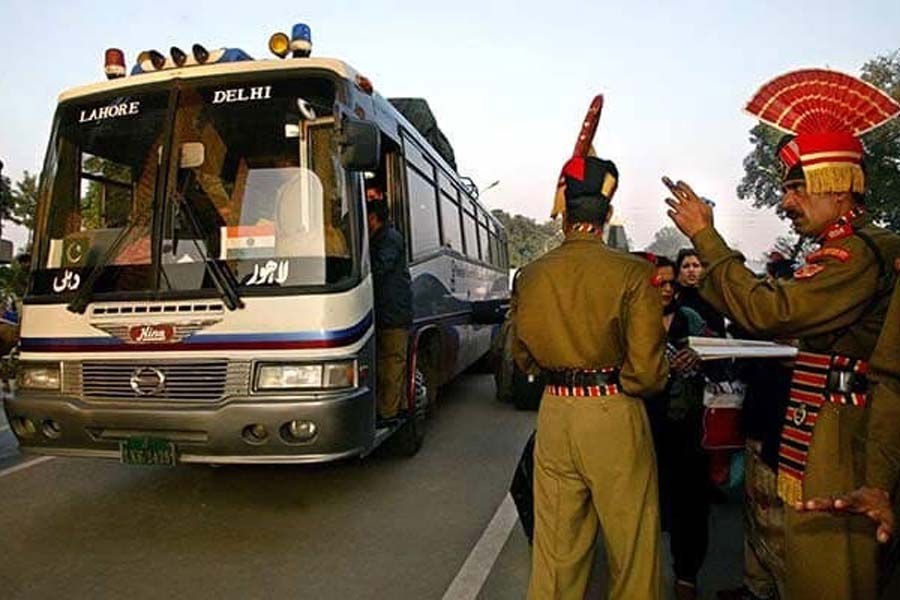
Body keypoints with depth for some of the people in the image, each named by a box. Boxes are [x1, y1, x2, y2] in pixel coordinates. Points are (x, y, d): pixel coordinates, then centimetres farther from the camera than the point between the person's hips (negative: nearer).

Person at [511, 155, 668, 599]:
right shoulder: (632, 274, -12)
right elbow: (646, 373, -13)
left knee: (556, 545, 17)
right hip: (614, 415, -3)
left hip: (554, 412, 4)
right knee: (631, 545, 15)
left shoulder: (529, 276, -1)